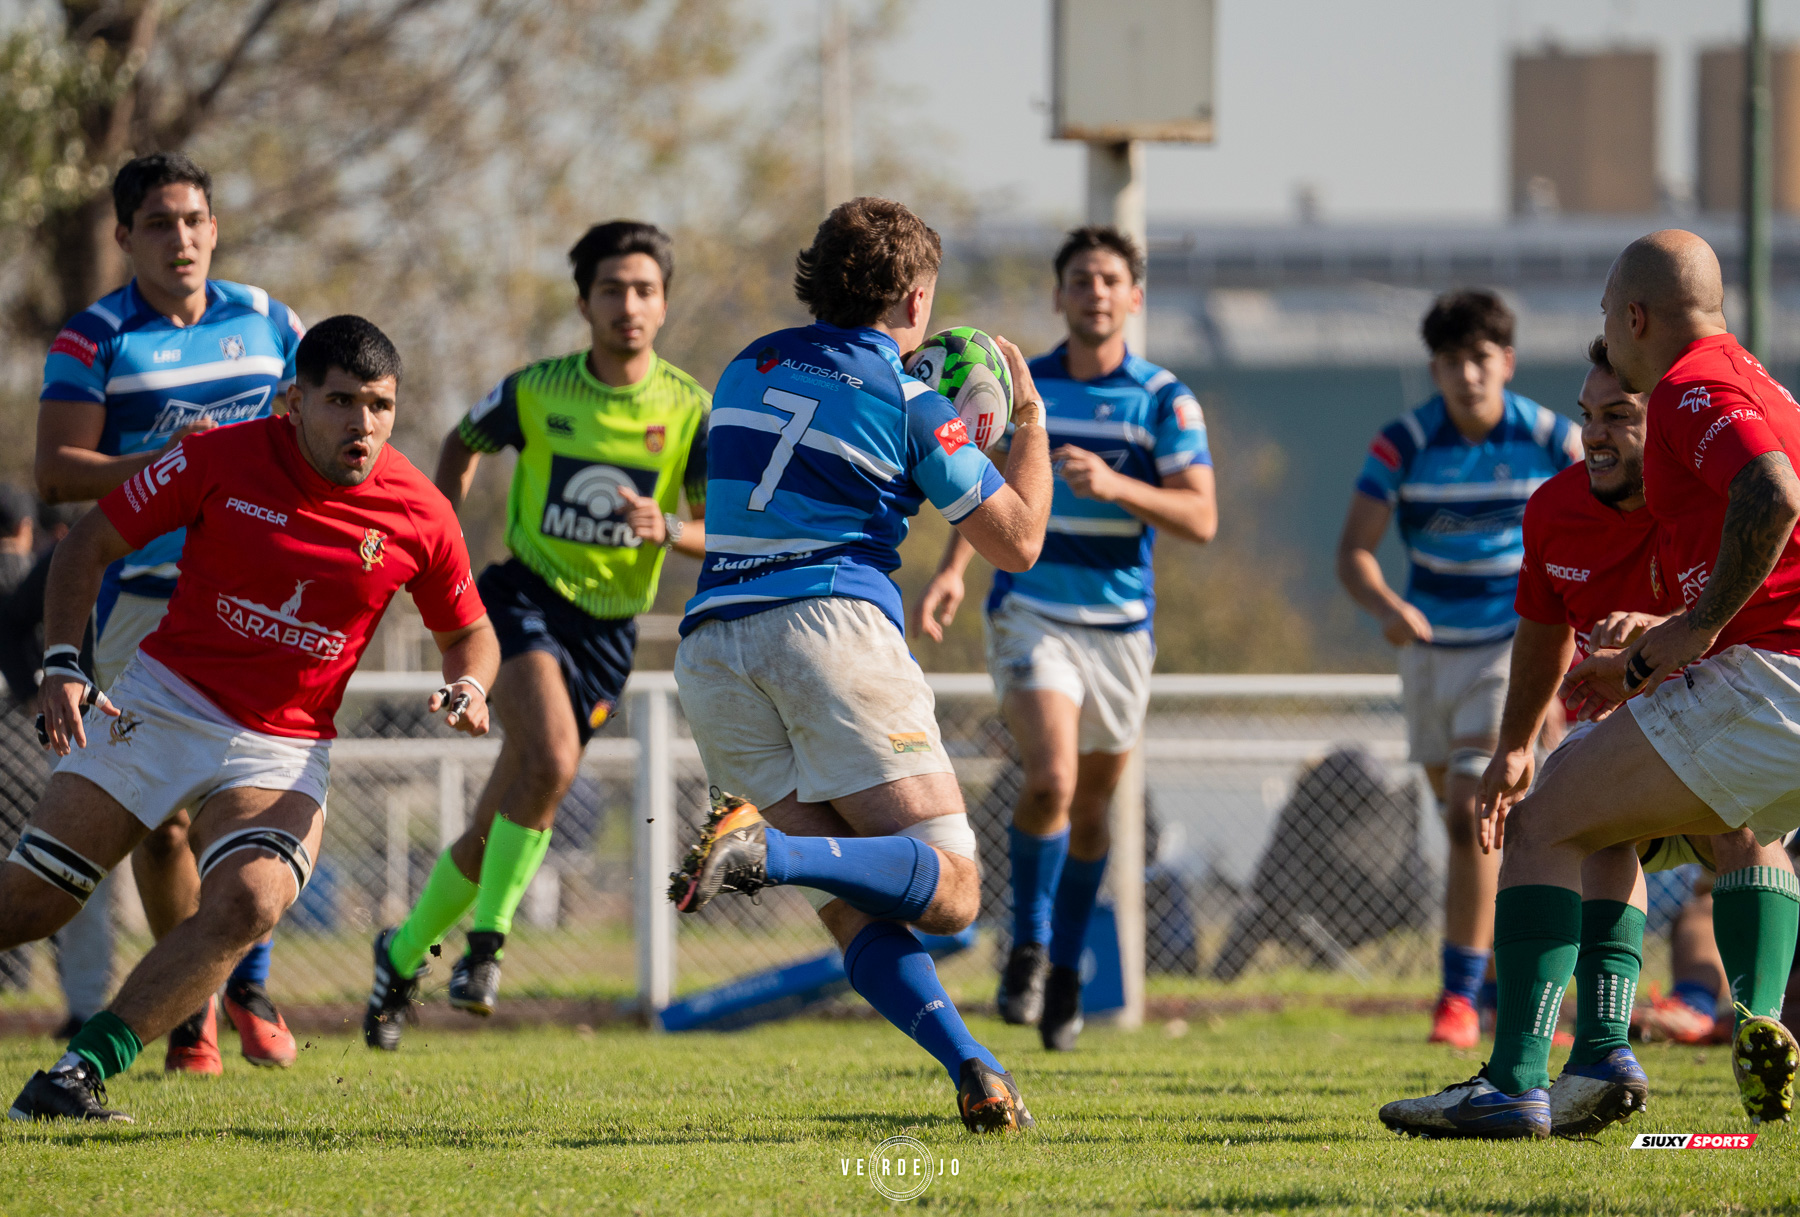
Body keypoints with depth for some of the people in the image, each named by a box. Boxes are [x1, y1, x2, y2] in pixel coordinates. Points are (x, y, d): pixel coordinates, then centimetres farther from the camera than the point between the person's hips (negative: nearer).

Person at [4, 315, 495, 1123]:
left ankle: (81, 1072, -24)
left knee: (249, 903, -28)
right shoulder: (222, 459, -10)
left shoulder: (420, 516, -6)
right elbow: (90, 546, 0)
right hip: (163, 702, -1)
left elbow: (467, 632, 11)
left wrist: (469, 687, -12)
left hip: (285, 748, 1)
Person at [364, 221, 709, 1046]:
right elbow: (461, 446, 17)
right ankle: (485, 940, -18)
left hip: (607, 628, 2)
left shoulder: (689, 409, -3)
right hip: (526, 597, -2)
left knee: (492, 830, 5)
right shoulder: (537, 391, -3)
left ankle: (404, 954, 28)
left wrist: (670, 532, -27)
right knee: (552, 760, -31)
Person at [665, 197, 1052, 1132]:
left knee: (855, 906, 6)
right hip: (832, 627, -6)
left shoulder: (751, 369, 18)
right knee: (947, 890, -7)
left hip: (712, 643, 6)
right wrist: (1029, 417, 23)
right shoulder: (910, 405, 3)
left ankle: (969, 1066, -16)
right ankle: (768, 849, -32)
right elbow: (1017, 543, 9)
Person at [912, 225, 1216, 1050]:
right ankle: (1029, 950, -6)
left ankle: (1065, 975, 26)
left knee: (1090, 809, 10)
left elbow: (1201, 518, -10)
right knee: (1051, 778, -22)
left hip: (1121, 623, 1)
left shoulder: (1165, 400, -2)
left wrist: (1115, 485, -25)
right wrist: (952, 570, -5)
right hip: (1031, 611, -1)